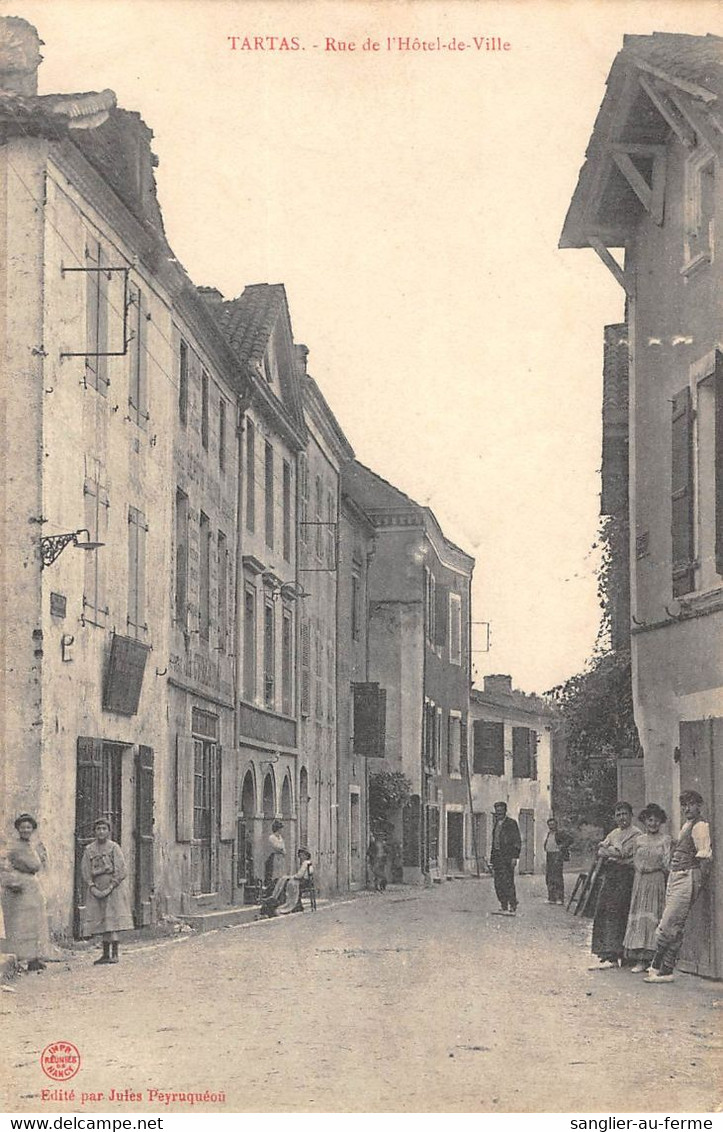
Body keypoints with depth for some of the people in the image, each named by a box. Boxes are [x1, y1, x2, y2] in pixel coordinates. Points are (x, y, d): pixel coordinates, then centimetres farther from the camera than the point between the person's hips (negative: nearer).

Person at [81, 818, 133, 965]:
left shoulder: (114, 847, -4)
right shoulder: (89, 849, 7)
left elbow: (122, 871, -7)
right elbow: (85, 870, 5)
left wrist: (110, 887, -13)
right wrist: (92, 887, -8)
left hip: (114, 887, -4)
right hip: (97, 888, 4)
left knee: (113, 922, -10)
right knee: (101, 922, 5)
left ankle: (114, 954, -8)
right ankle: (105, 954, 11)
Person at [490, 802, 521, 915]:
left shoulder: (511, 823, -3)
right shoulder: (496, 824, 19)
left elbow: (517, 841, -6)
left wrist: (514, 857, -14)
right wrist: (492, 859, 19)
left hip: (507, 857, -7)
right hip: (497, 857, 7)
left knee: (508, 883, -11)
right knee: (498, 884, 5)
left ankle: (512, 908, -9)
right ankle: (503, 908, 10)